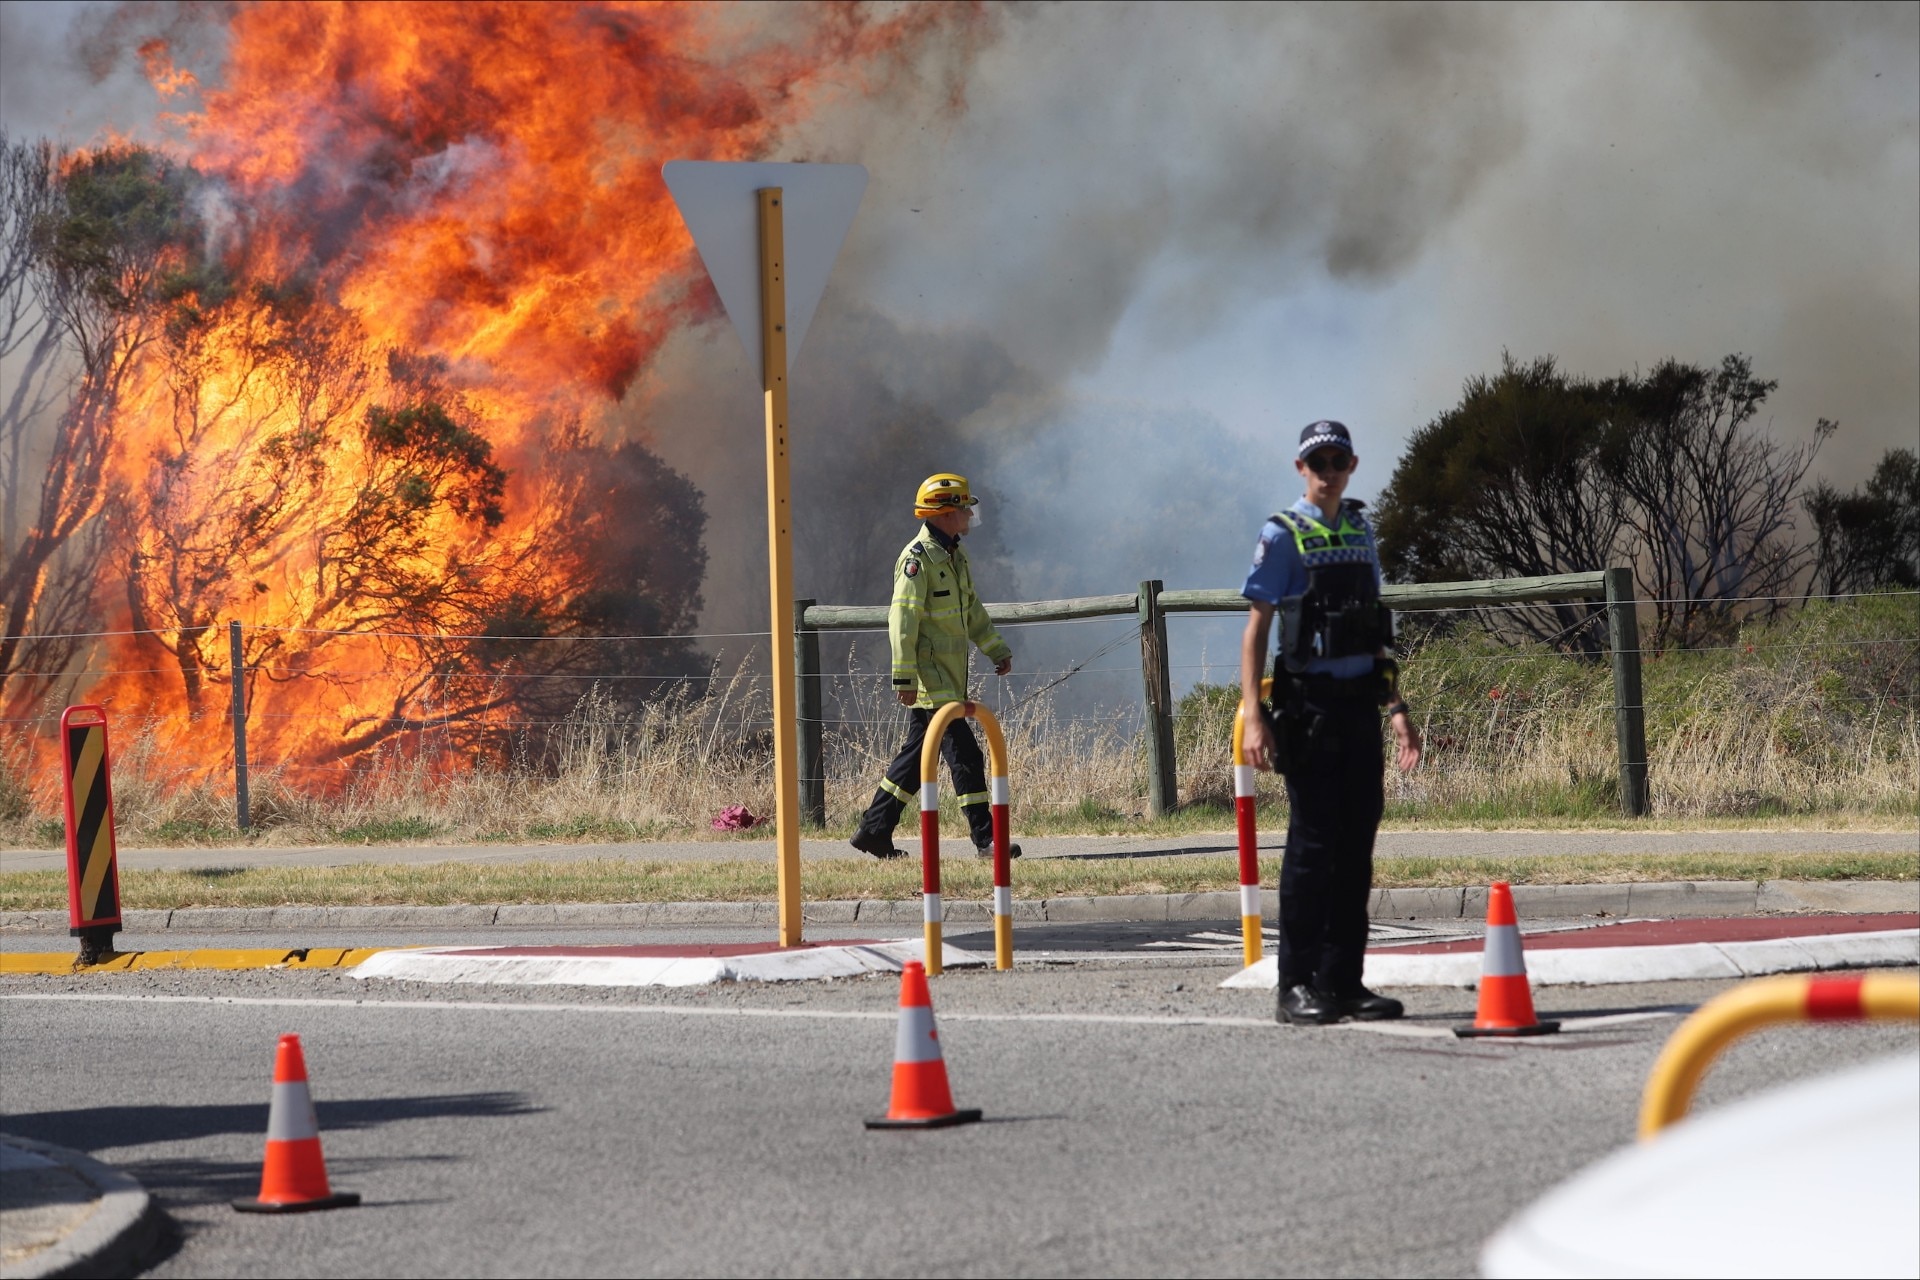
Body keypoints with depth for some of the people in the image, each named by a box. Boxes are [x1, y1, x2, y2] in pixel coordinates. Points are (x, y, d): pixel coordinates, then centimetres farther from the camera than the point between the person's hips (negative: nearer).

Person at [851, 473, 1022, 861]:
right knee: (965, 754, -10)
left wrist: (996, 650, 23)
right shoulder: (918, 559, -15)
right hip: (930, 679, -10)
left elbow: (972, 611, 27)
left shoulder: (955, 556, 16)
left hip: (949, 678, 10)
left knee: (916, 755, 13)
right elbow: (902, 621, -18)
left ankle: (874, 831, 20)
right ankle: (986, 839, -8)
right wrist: (904, 678, -20)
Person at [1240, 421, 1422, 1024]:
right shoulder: (1283, 535, -4)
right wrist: (1253, 716, -16)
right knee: (1312, 840, -6)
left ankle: (1344, 982, 11)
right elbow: (1256, 628, -7)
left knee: (1356, 843, 6)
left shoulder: (1361, 532, 15)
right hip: (1308, 701, -6)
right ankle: (1298, 986, -2)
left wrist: (1396, 706, 15)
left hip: (1359, 703, 6)